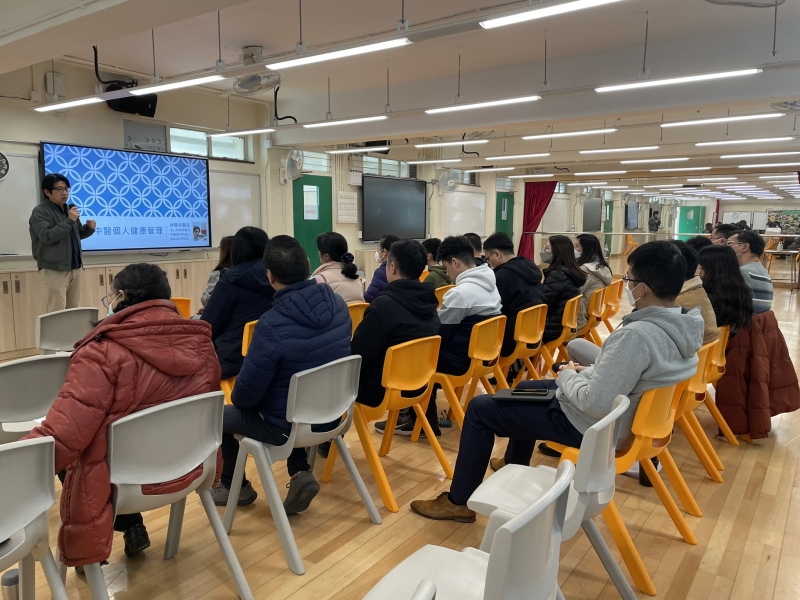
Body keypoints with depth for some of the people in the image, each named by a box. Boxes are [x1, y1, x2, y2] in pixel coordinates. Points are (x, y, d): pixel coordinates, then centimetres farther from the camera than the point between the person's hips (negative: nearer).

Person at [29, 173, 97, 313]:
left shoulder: (70, 209, 16)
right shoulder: (40, 212, -8)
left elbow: (78, 234, 22)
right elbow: (47, 236, -21)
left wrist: (89, 227, 0)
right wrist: (69, 221, -23)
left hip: (74, 268, 7)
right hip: (54, 269, -7)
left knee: (74, 309, 10)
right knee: (57, 312, -7)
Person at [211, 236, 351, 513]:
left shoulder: (272, 324, -30)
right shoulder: (338, 305, -8)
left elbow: (247, 391, -19)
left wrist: (237, 398, 4)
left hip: (288, 426, -6)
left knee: (219, 416, 18)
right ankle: (301, 474, 22)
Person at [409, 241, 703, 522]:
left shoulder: (637, 334, -34)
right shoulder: (683, 326, -4)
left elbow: (595, 402, -33)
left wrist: (567, 377, -14)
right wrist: (591, 372, 3)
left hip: (590, 425, -10)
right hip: (624, 414, 10)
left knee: (480, 408, 1)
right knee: (525, 392, 30)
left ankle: (458, 501, 17)